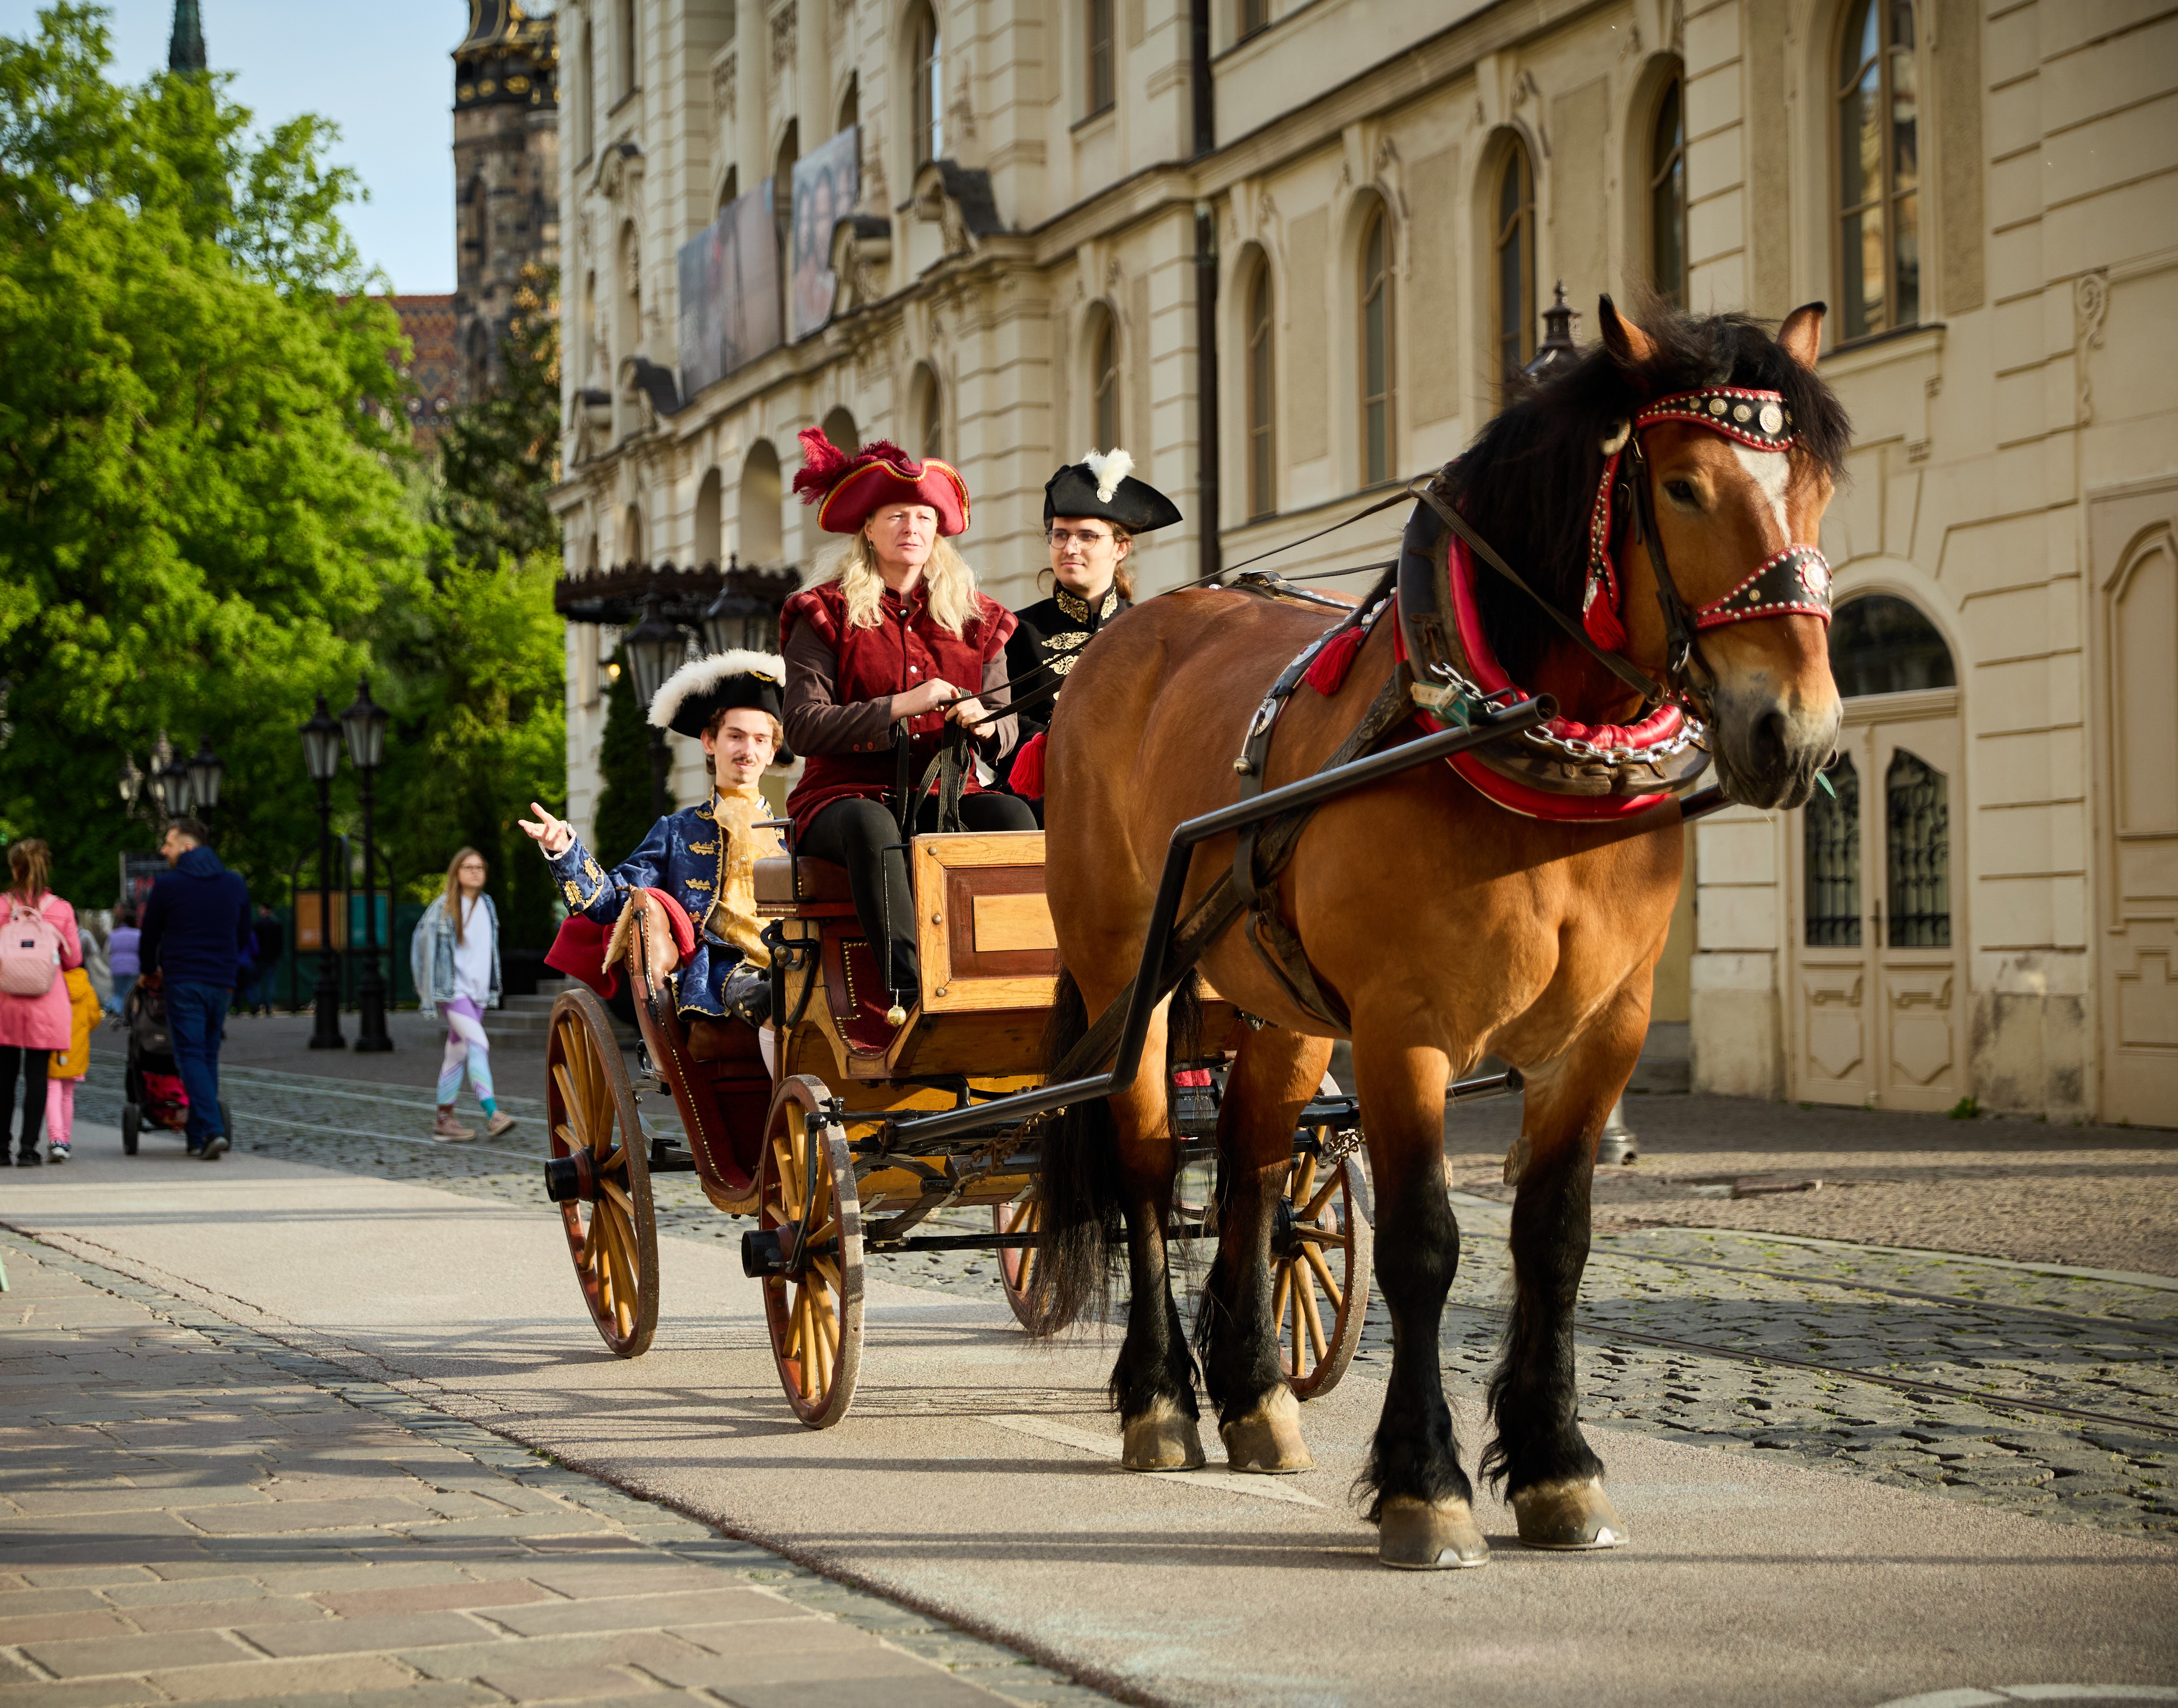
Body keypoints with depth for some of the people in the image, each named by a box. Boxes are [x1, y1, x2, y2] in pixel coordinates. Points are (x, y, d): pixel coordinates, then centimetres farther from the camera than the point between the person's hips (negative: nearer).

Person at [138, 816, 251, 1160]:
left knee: (191, 1056, -6)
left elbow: (150, 934, 8)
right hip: (222, 983, 4)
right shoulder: (235, 884, 10)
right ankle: (197, 1136, 14)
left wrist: (151, 970, 26)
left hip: (183, 982, -4)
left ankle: (212, 1130, -22)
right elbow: (243, 935, 19)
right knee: (209, 1057, 13)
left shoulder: (167, 884, -3)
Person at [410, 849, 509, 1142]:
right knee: (478, 1043, -21)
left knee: (458, 1052, 10)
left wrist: (491, 989, 20)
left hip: (477, 991, 7)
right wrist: (428, 994, -8)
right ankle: (492, 1114, -30)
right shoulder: (443, 907, -7)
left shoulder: (487, 906, 12)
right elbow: (424, 945, -6)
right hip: (452, 990, -7)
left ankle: (444, 1120, 16)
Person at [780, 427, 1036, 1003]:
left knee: (1012, 814, -29)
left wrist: (986, 724, -12)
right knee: (871, 825, -38)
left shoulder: (974, 620, 15)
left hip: (944, 798, 3)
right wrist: (899, 706, -20)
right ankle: (910, 986, -47)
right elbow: (803, 728, -9)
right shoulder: (826, 617, 4)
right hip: (846, 797, -3)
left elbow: (1006, 730, 13)